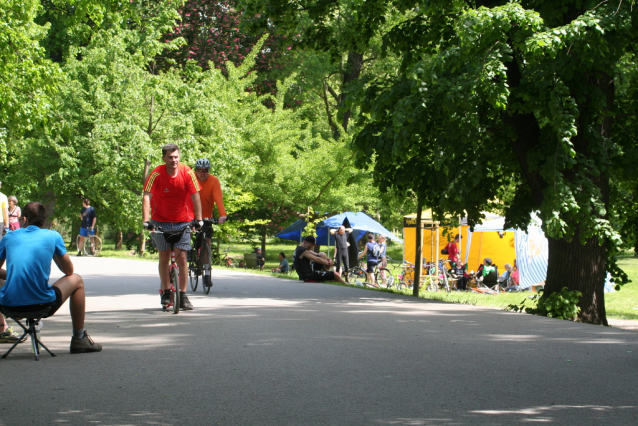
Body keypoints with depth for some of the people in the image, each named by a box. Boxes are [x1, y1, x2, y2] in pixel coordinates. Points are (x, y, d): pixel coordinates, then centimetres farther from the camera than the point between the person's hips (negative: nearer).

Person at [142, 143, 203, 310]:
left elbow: (195, 196, -12)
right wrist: (146, 220, -32)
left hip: (183, 221, 0)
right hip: (161, 220, 0)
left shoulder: (187, 173, -14)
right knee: (164, 256, 1)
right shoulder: (156, 174, -17)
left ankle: (182, 295, 1)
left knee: (181, 257, -4)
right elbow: (147, 197, -22)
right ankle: (166, 292, 13)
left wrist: (198, 219, -19)